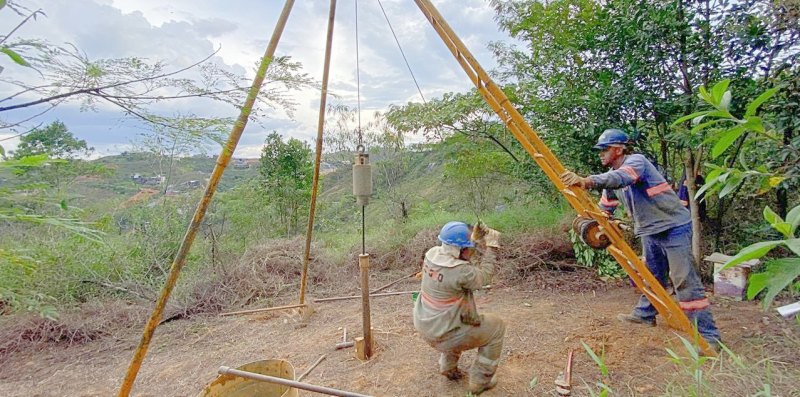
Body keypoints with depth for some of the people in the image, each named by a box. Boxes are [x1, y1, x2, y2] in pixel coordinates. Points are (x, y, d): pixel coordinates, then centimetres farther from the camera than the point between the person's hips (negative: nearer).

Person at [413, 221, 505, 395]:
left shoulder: (432, 253, -8)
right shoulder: (460, 271, -29)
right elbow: (484, 275, -10)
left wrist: (478, 240, 2)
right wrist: (491, 247, -3)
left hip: (424, 327, 7)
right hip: (443, 335, -7)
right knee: (496, 326, 10)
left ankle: (448, 367, 37)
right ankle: (480, 380, 20)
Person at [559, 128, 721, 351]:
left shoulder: (636, 161, -19)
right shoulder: (611, 175, 8)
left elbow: (619, 178, -42)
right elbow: (605, 207, 14)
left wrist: (586, 181, -57)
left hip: (673, 227, -8)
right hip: (649, 231, 9)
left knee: (685, 280, -8)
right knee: (651, 276, 19)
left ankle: (707, 336, -2)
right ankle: (645, 314, 34)